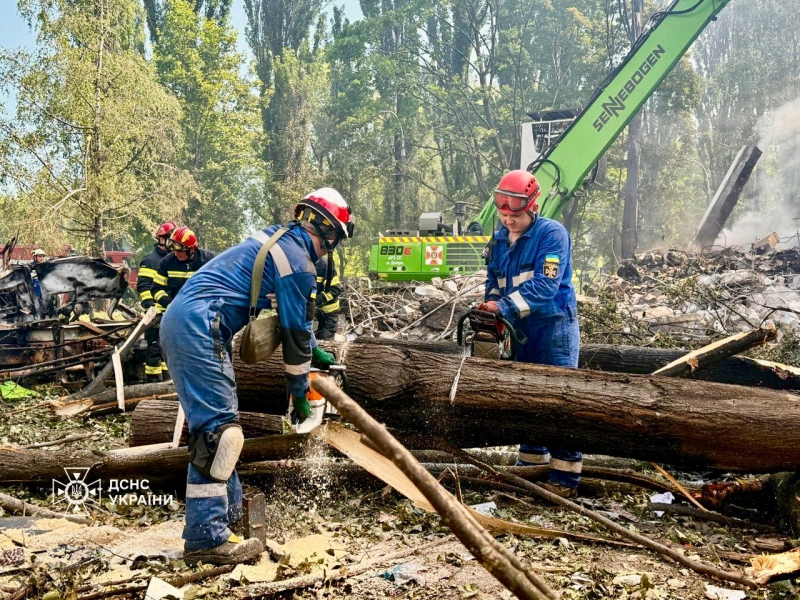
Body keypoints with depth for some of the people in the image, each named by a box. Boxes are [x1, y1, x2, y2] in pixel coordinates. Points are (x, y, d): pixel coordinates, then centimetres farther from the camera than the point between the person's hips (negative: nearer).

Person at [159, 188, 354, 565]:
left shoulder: (277, 239, 21)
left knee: (214, 421, 14)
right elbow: (295, 332, -1)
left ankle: (229, 513, 23)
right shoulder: (299, 264, -6)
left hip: (179, 320, 10)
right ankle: (206, 537, -11)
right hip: (199, 327, -10)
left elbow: (294, 316, 34)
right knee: (217, 426, -11)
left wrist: (316, 352, 39)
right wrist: (300, 394, 10)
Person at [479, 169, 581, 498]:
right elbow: (494, 281, 10)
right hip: (520, 329, 7)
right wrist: (491, 304, -10)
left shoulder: (553, 234, -15)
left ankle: (565, 477, -3)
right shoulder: (499, 239, 7)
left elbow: (544, 286, -25)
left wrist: (504, 307, -31)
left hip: (554, 327, -7)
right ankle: (531, 463, 27)